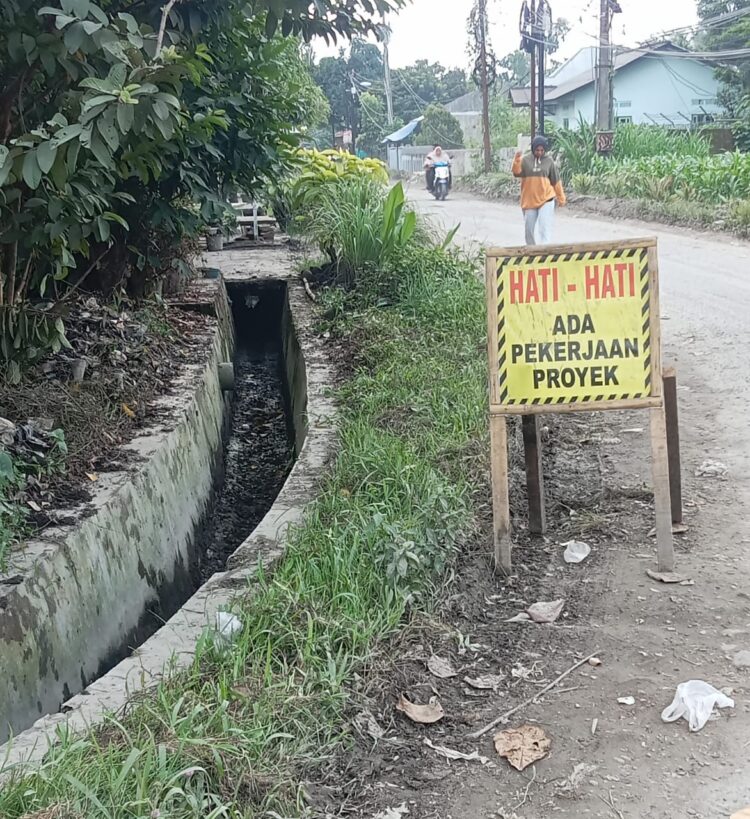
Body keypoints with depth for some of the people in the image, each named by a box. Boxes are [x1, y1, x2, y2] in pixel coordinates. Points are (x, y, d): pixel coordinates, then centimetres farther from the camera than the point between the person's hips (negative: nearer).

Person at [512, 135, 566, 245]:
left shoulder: (549, 161, 0)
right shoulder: (525, 160, -1)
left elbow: (556, 181, 5)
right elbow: (517, 173, -16)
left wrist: (561, 198, 8)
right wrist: (517, 161, -33)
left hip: (546, 199, -1)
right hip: (529, 200, 2)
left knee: (545, 227, -11)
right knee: (530, 228, 10)